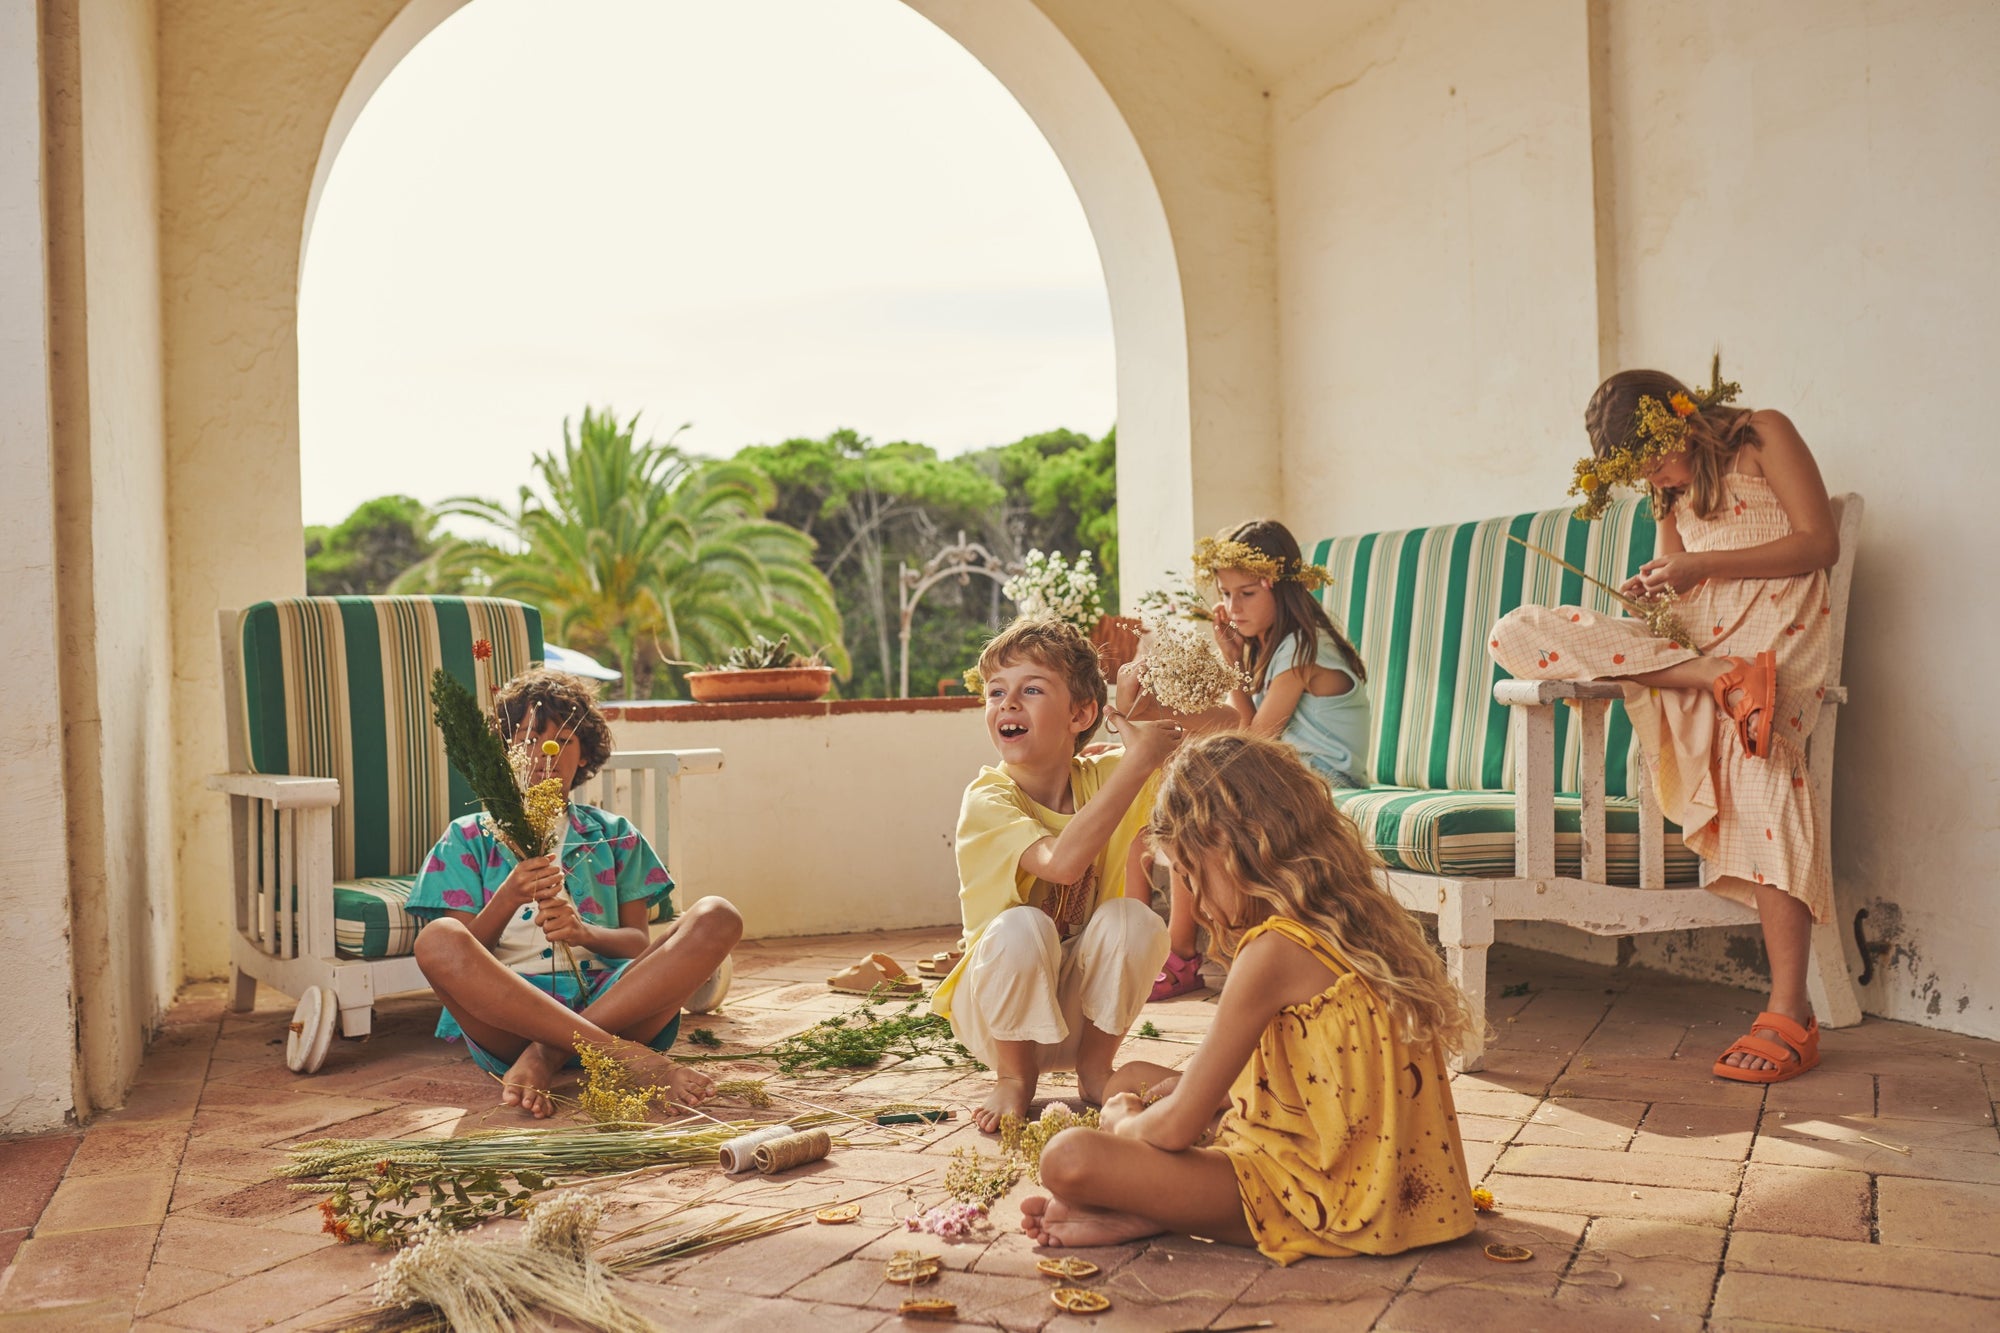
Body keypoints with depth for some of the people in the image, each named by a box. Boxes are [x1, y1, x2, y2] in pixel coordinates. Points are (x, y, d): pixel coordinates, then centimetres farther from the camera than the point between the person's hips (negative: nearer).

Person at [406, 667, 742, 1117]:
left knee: (717, 919, -22)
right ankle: (625, 1056, -36)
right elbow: (459, 959, 8)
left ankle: (545, 1057, -30)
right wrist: (510, 898, -11)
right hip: (508, 1017, -2)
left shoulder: (614, 835, 25)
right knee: (437, 940, -33)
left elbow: (640, 944, 12)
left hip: (610, 1002, 2)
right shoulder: (469, 838, 20)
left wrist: (583, 931, -10)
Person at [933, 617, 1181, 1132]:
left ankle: (1094, 1069, -3)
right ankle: (1014, 1078, -8)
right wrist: (1138, 761, -41)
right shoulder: (986, 800, -21)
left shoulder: (1104, 775, -8)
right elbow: (1061, 862, -41)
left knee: (1132, 918, -25)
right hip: (997, 1013, -3)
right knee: (1022, 927, -33)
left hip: (1083, 1005, 3)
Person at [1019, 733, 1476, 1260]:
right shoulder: (1354, 923, 6)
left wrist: (1123, 1122, 5)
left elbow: (1176, 1127, -18)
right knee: (1131, 1080, 22)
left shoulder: (1275, 951, -22)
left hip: (1316, 1194, -10)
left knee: (1069, 1160, -25)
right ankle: (1145, 1211, -1)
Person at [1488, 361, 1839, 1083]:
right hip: (1689, 643, 6)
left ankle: (1790, 1014, -37)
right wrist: (1659, 584, -3)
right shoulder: (1668, 487, 21)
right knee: (1518, 633, -15)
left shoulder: (1764, 435, 4)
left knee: (1758, 753, -37)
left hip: (1770, 633, -6)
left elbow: (1819, 544, -4)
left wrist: (1701, 565, -12)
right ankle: (1716, 681, -30)